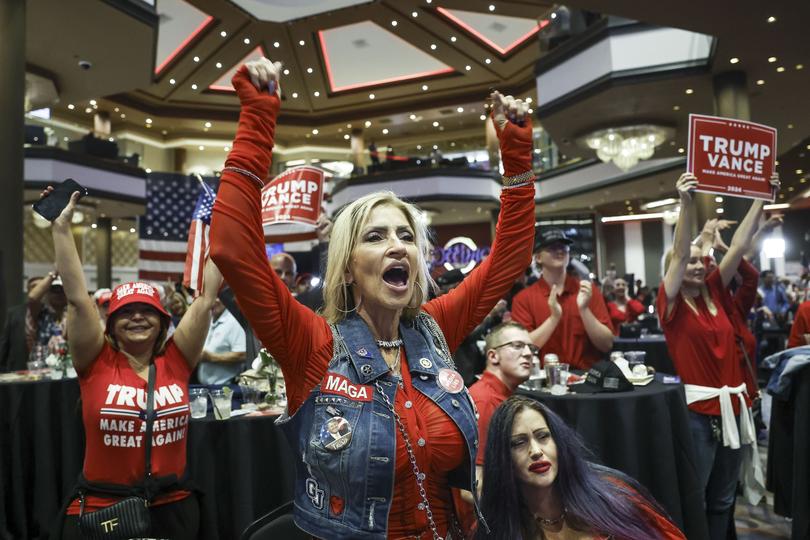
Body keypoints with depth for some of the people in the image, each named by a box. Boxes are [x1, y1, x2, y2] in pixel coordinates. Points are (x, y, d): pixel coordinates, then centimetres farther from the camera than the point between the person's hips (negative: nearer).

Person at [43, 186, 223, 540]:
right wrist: (61, 226, -14)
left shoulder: (175, 361, -4)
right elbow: (77, 297, -12)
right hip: (99, 512, -1)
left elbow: (206, 299, -6)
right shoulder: (97, 363, -6)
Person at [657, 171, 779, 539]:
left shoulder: (714, 293, 7)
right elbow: (679, 253, -21)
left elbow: (739, 246, 3)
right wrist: (687, 204, -32)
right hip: (696, 410, -6)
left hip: (731, 406, 6)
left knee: (723, 501, 18)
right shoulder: (672, 302, -8)